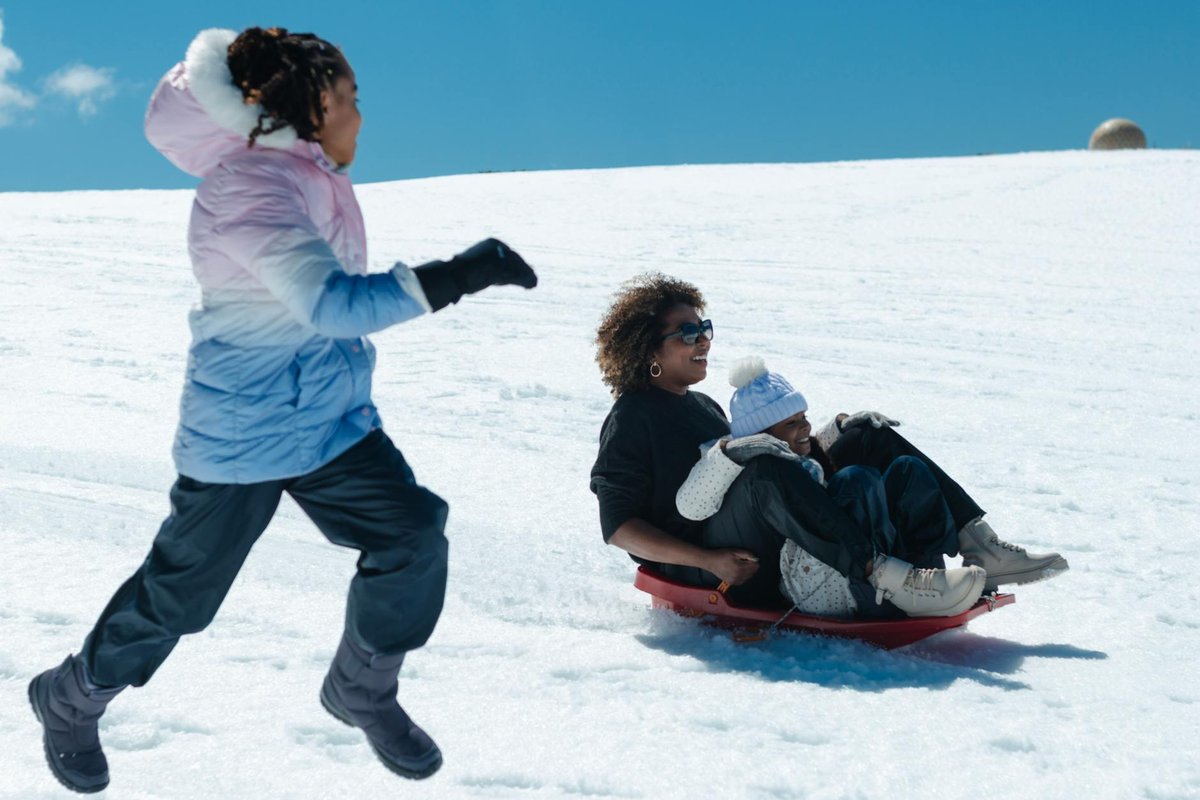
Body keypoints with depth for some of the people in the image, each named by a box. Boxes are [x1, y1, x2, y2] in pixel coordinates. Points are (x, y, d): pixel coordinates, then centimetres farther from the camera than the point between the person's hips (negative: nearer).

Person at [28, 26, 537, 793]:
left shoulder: (307, 175, 3)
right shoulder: (250, 187, -25)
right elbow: (331, 302, -37)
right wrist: (450, 278, -41)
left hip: (332, 417, 8)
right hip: (243, 433, -8)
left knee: (413, 537, -8)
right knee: (179, 593, 7)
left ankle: (363, 688, 15)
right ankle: (71, 699, 33)